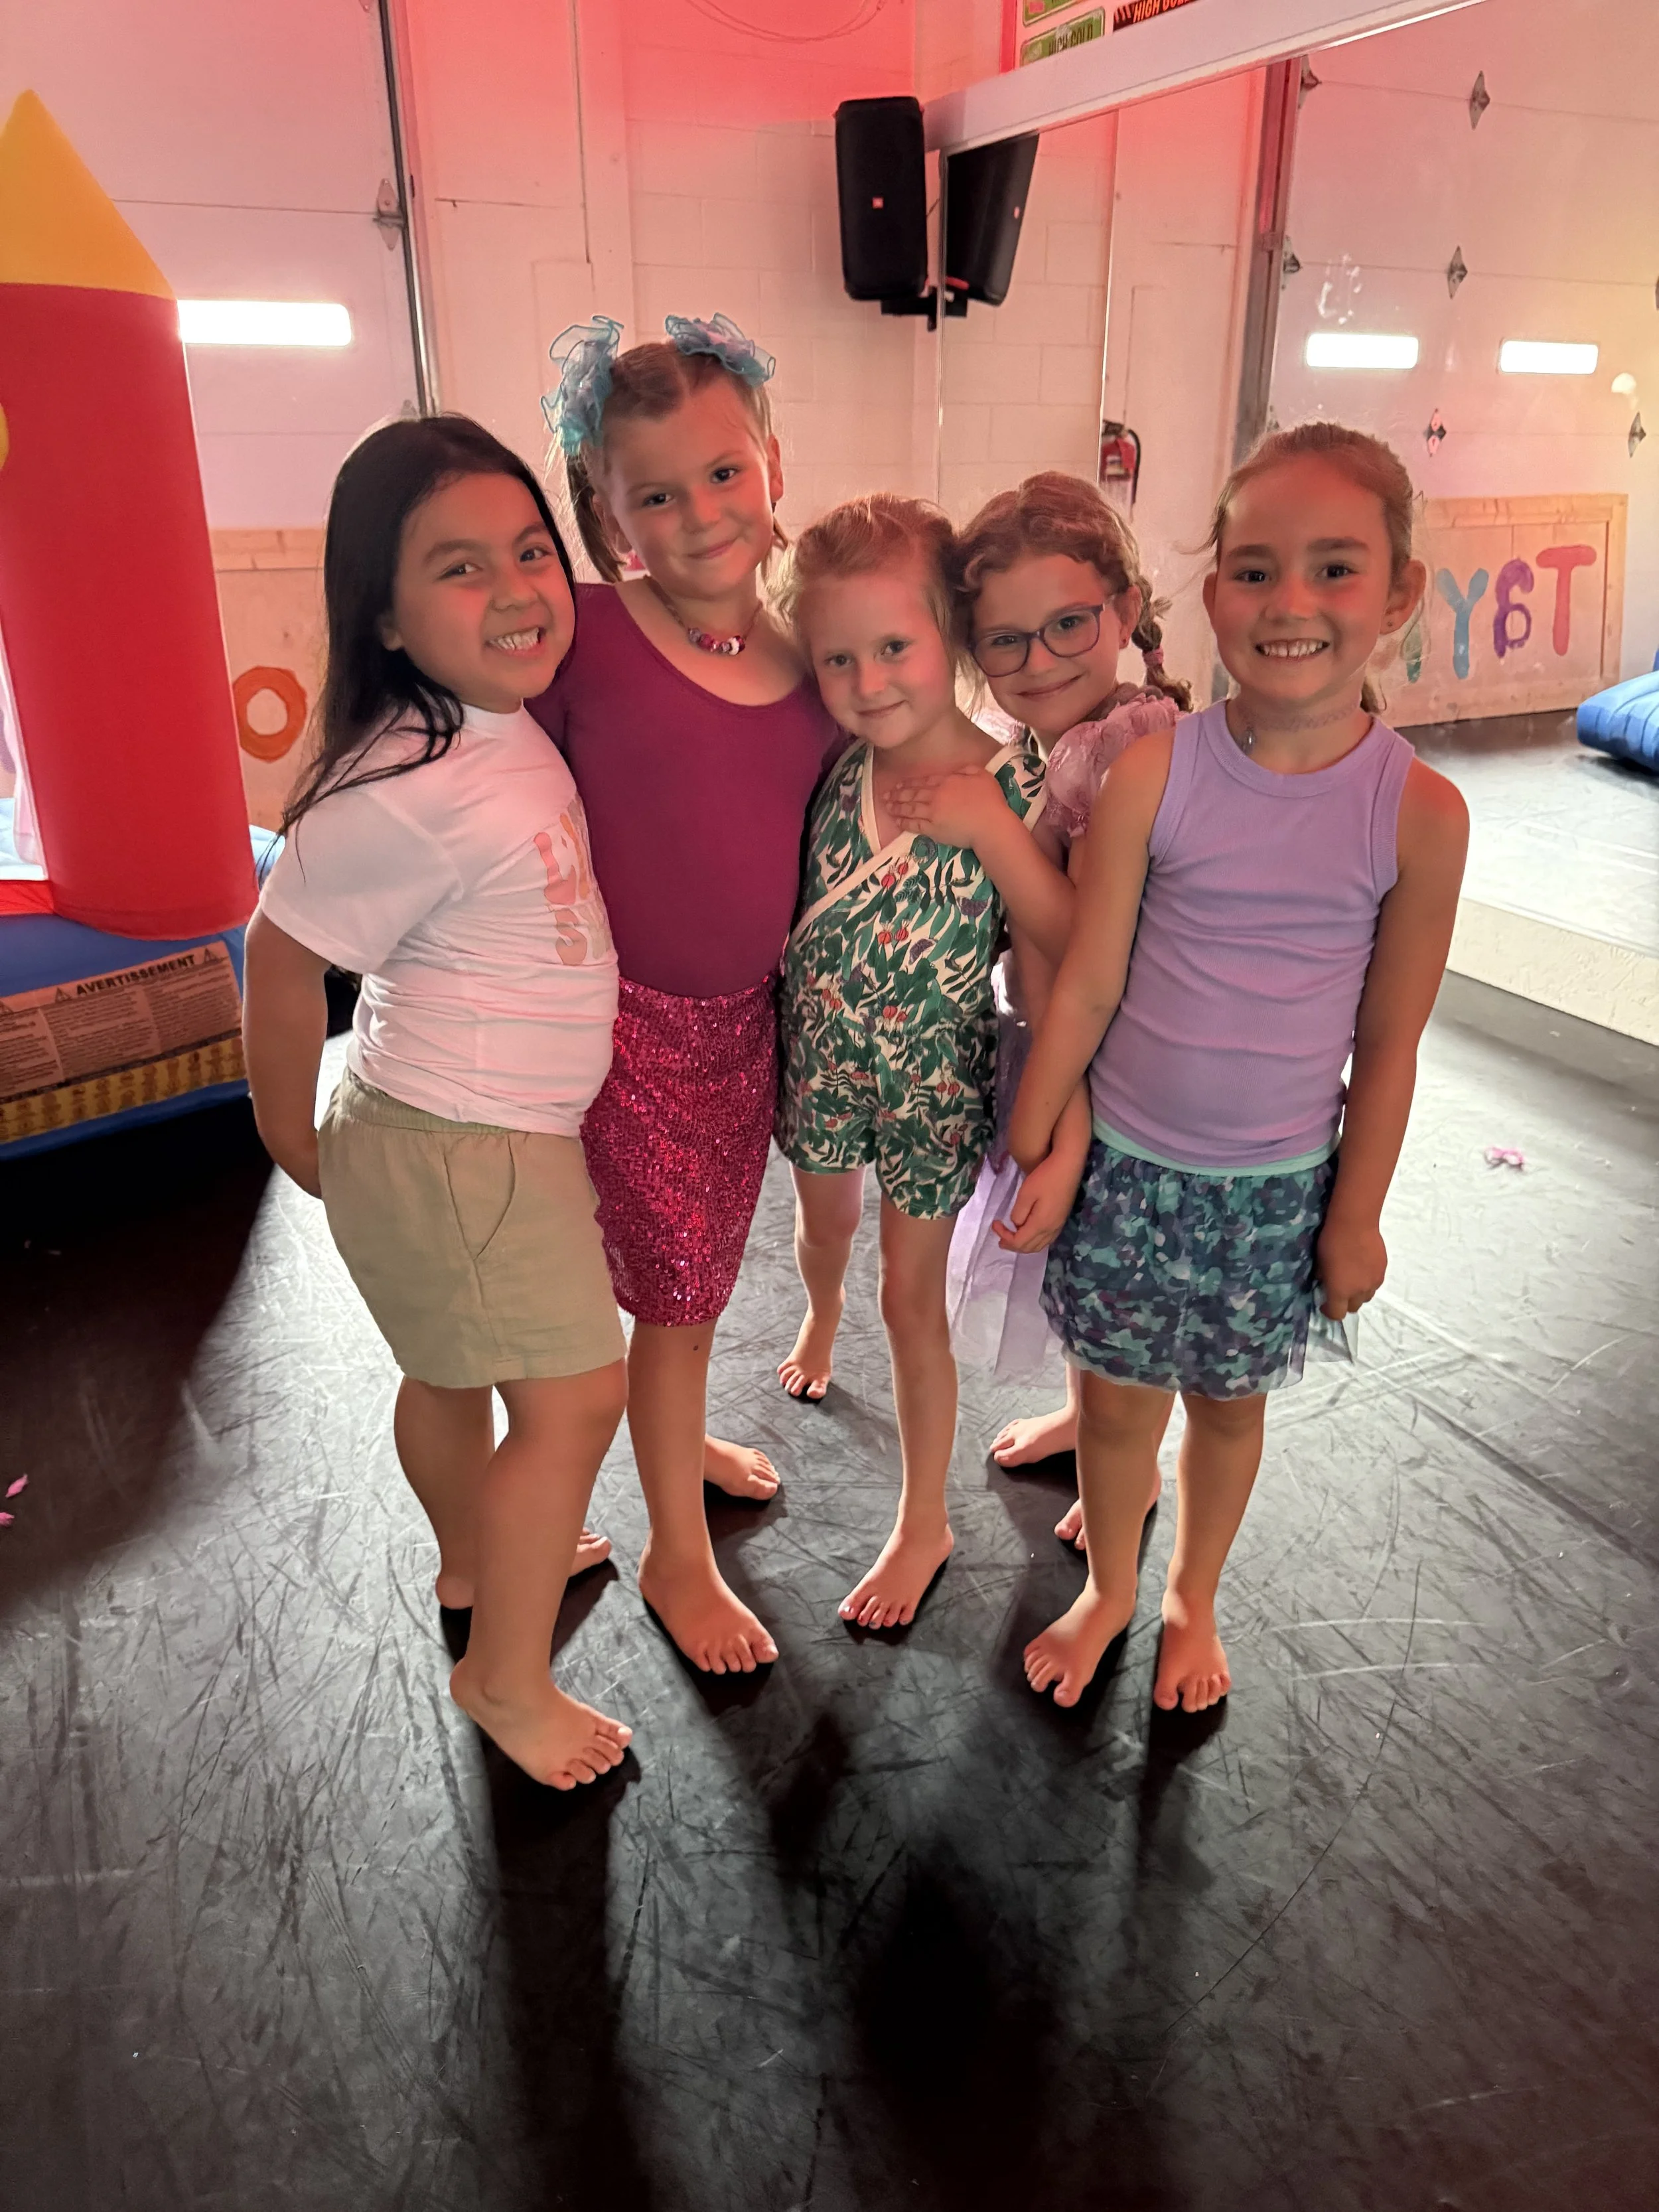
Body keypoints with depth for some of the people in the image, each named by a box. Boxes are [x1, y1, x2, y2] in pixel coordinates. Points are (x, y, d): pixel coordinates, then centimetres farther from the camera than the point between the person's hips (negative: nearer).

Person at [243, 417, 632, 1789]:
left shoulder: (513, 724, -1)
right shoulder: (408, 793, -27)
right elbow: (284, 953, -18)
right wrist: (293, 1133, -4)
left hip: (505, 1128, 9)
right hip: (458, 1145, -8)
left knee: (455, 1370, 25)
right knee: (577, 1392, -1)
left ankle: (477, 1562, 49)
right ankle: (508, 1677, 19)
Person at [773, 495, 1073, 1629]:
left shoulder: (1007, 780, -21)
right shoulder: (837, 767, -8)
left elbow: (1068, 940, -23)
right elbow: (789, 894, 4)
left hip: (931, 1075, -4)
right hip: (819, 1056, 4)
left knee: (914, 1297, 8)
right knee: (824, 1228, 28)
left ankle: (925, 1524, 28)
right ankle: (822, 1317, 67)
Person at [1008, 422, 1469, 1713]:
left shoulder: (1421, 813, -12)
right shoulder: (1153, 774, -13)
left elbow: (1389, 1045, -4)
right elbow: (1087, 987, -8)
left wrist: (1356, 1214, 1)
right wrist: (1027, 1147, -2)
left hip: (1279, 1180, 0)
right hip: (1126, 1159, 0)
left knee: (1229, 1401, 19)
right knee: (1117, 1396, 15)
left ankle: (1193, 1603, 46)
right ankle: (1109, 1592, 43)